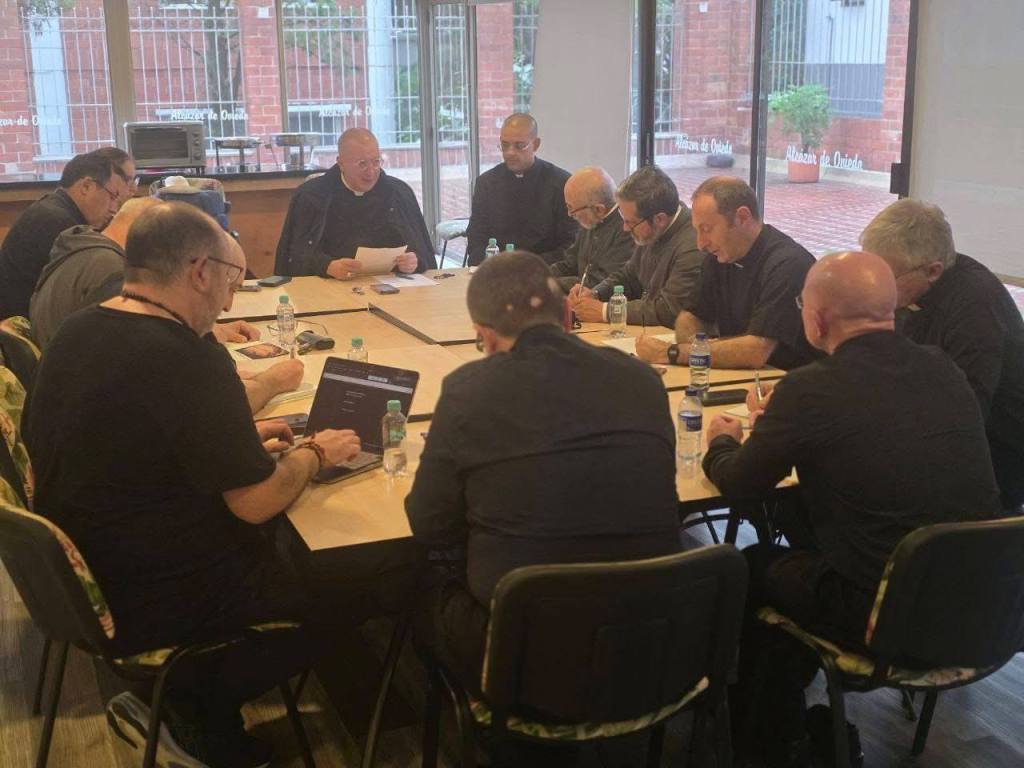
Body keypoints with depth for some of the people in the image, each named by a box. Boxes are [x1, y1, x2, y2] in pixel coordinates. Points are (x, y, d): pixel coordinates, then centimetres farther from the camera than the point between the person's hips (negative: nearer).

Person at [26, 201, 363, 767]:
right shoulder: (187, 360, -27)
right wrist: (315, 455, -3)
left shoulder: (75, 332, -1)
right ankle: (193, 713, 11)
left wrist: (242, 440, 10)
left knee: (275, 552, 21)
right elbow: (256, 502, -22)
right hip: (144, 604, -8)